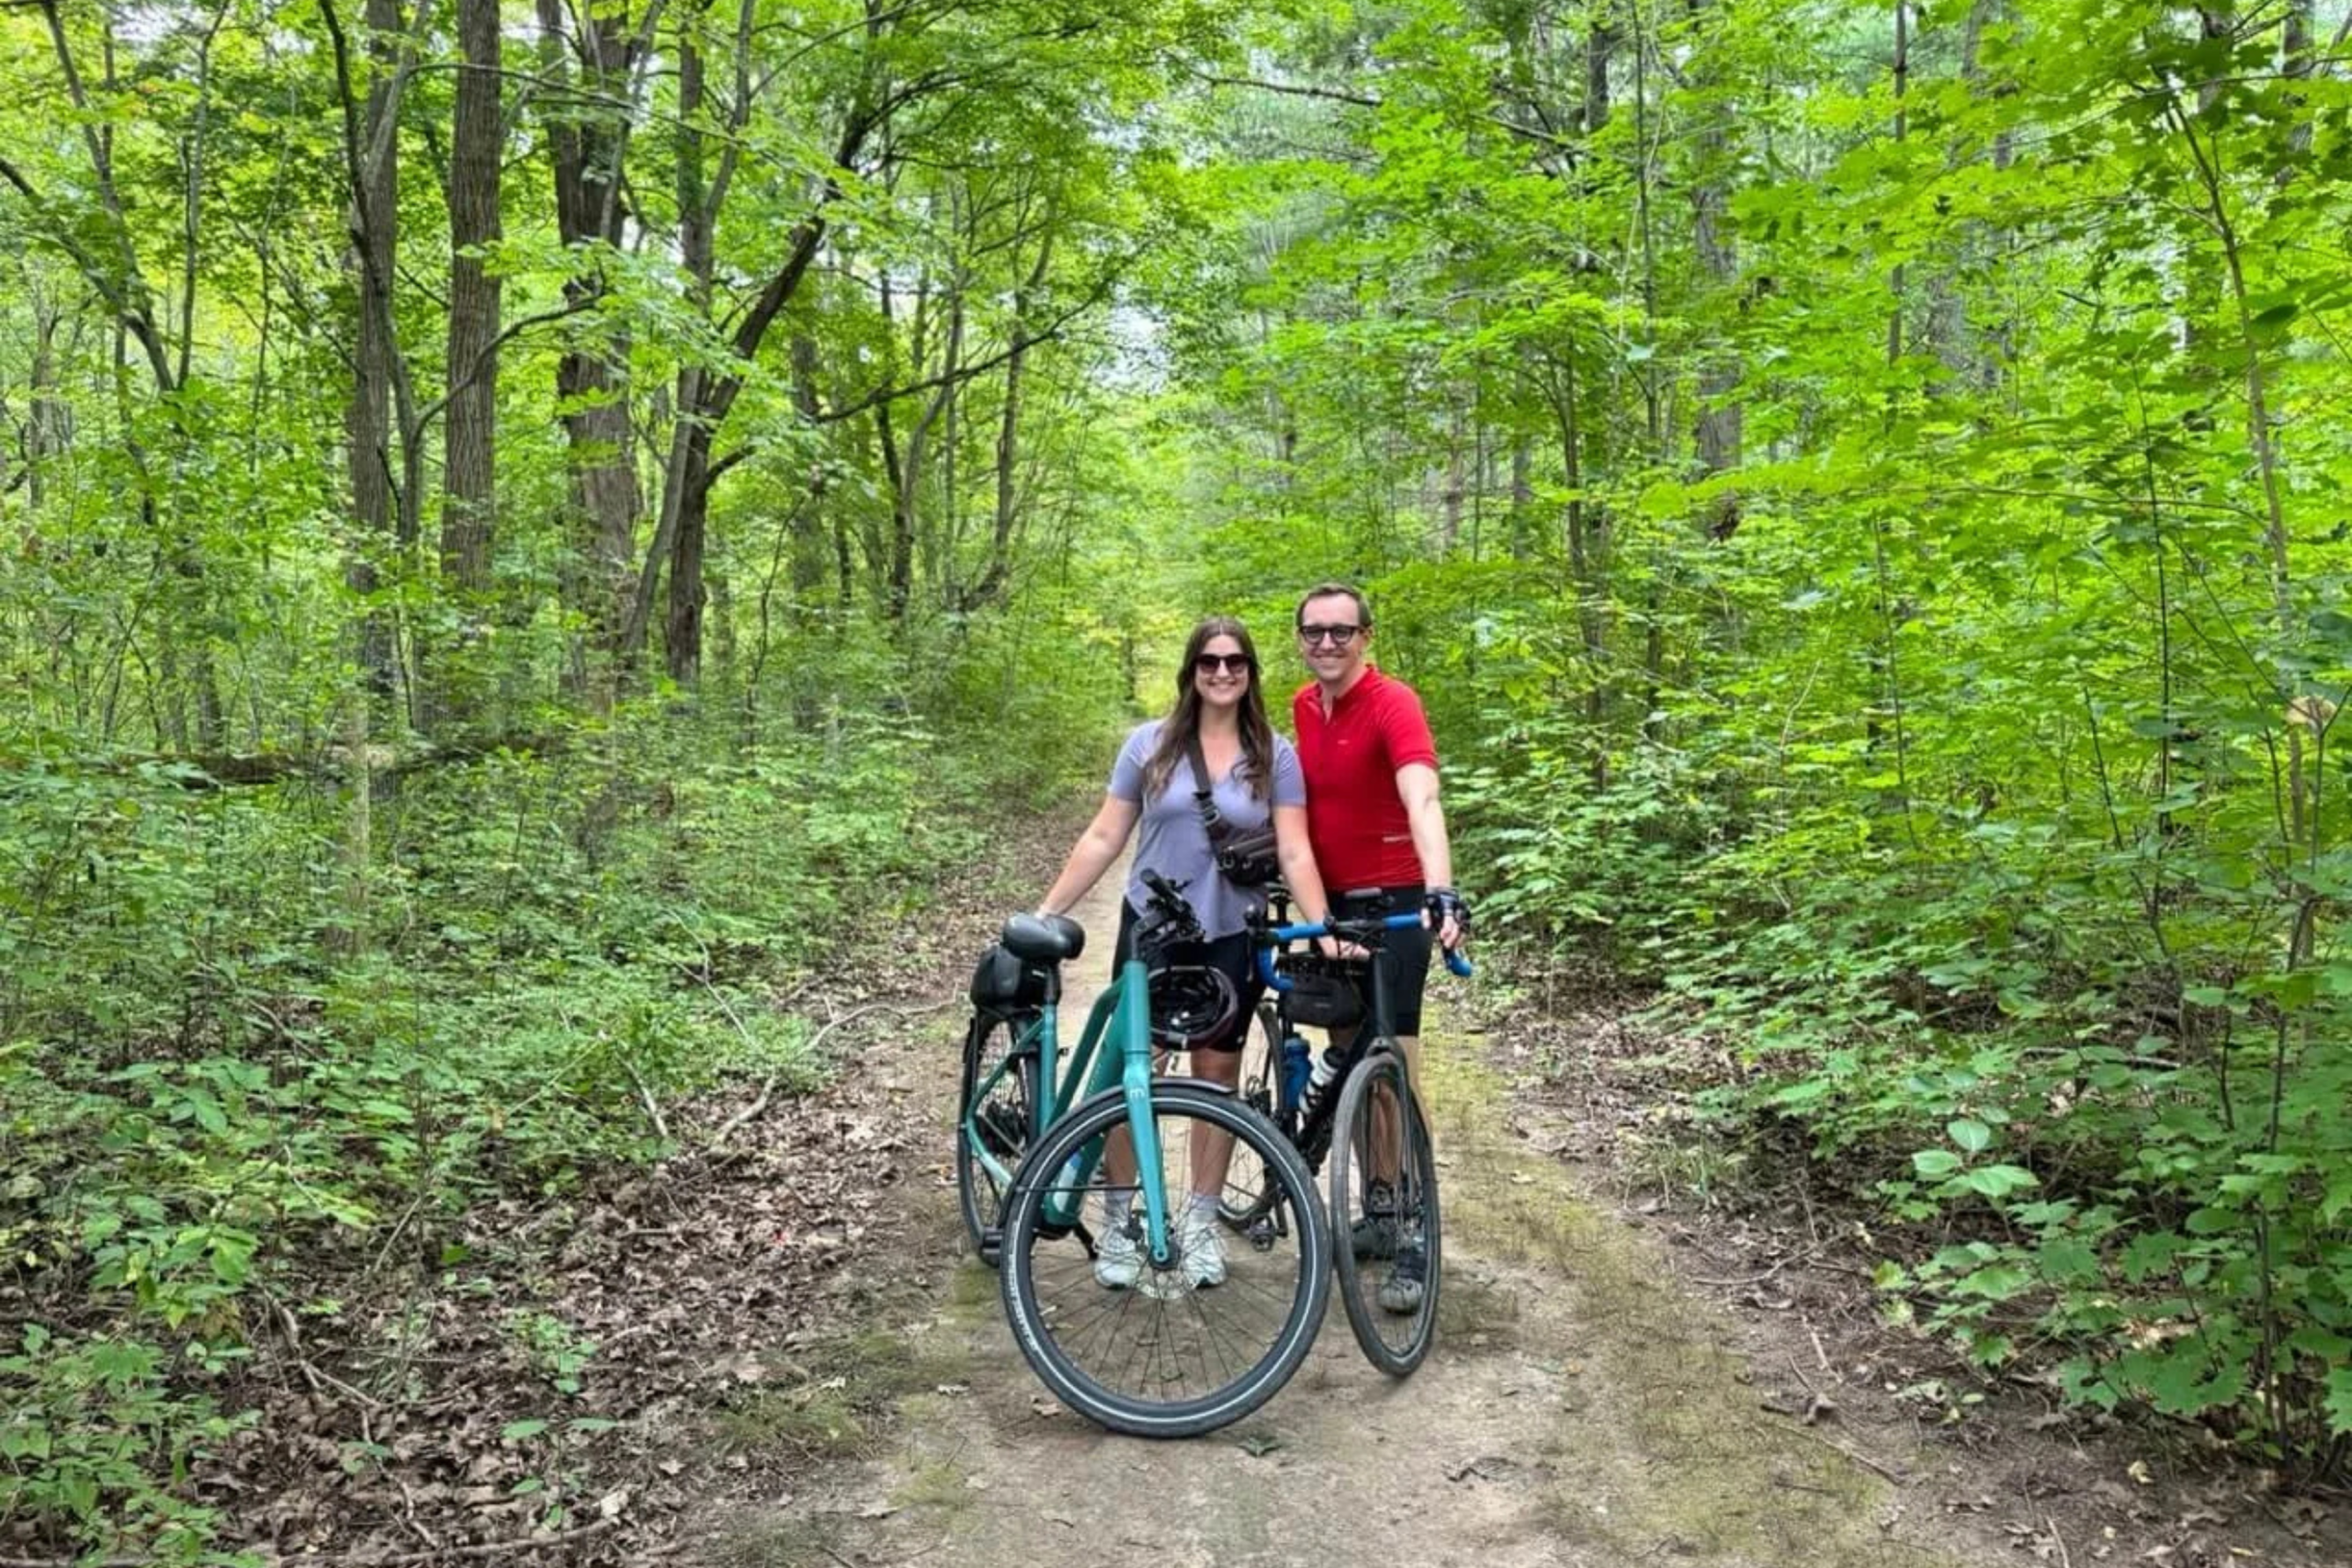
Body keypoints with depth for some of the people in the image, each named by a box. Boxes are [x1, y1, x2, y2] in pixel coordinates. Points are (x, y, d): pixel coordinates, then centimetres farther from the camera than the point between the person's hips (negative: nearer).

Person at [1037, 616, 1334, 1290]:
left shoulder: (1275, 755, -2)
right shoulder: (1150, 744, -2)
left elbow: (1294, 854, -6)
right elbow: (1102, 839, 0)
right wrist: (1045, 911, -4)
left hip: (1232, 938, 1)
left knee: (1217, 1074, 9)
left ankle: (1201, 1221, 22)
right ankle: (1118, 1221, 14)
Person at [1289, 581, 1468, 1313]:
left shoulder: (1393, 704, -18)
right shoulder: (1304, 705, 5)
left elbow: (1422, 798, -34)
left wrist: (1440, 889, -47)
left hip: (1393, 905, -7)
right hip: (1331, 903, 7)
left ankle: (1412, 1239, 3)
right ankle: (1378, 1212, 26)